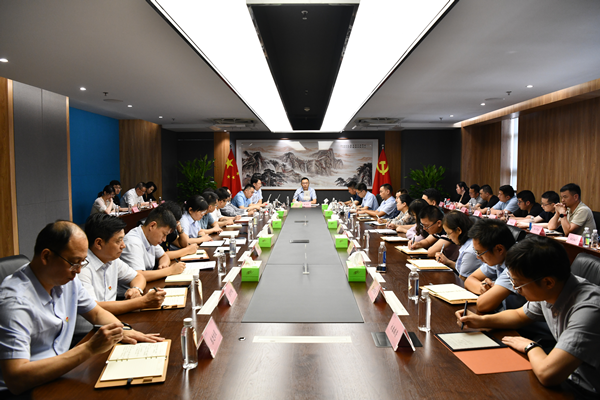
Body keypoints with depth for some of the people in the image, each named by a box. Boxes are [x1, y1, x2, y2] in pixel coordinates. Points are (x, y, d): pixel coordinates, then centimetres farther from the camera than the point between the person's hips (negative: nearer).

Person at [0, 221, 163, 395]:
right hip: (22, 392, -7)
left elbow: (97, 313, 17)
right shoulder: (15, 301, -23)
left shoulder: (68, 279, 2)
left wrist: (122, 331, -4)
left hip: (60, 375, 7)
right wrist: (89, 349, -31)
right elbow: (15, 380, -30)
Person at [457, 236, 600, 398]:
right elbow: (520, 315, 16)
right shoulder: (546, 292, -7)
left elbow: (547, 374, -40)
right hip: (567, 376, 7)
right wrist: (482, 320, 3)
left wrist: (530, 346, -19)